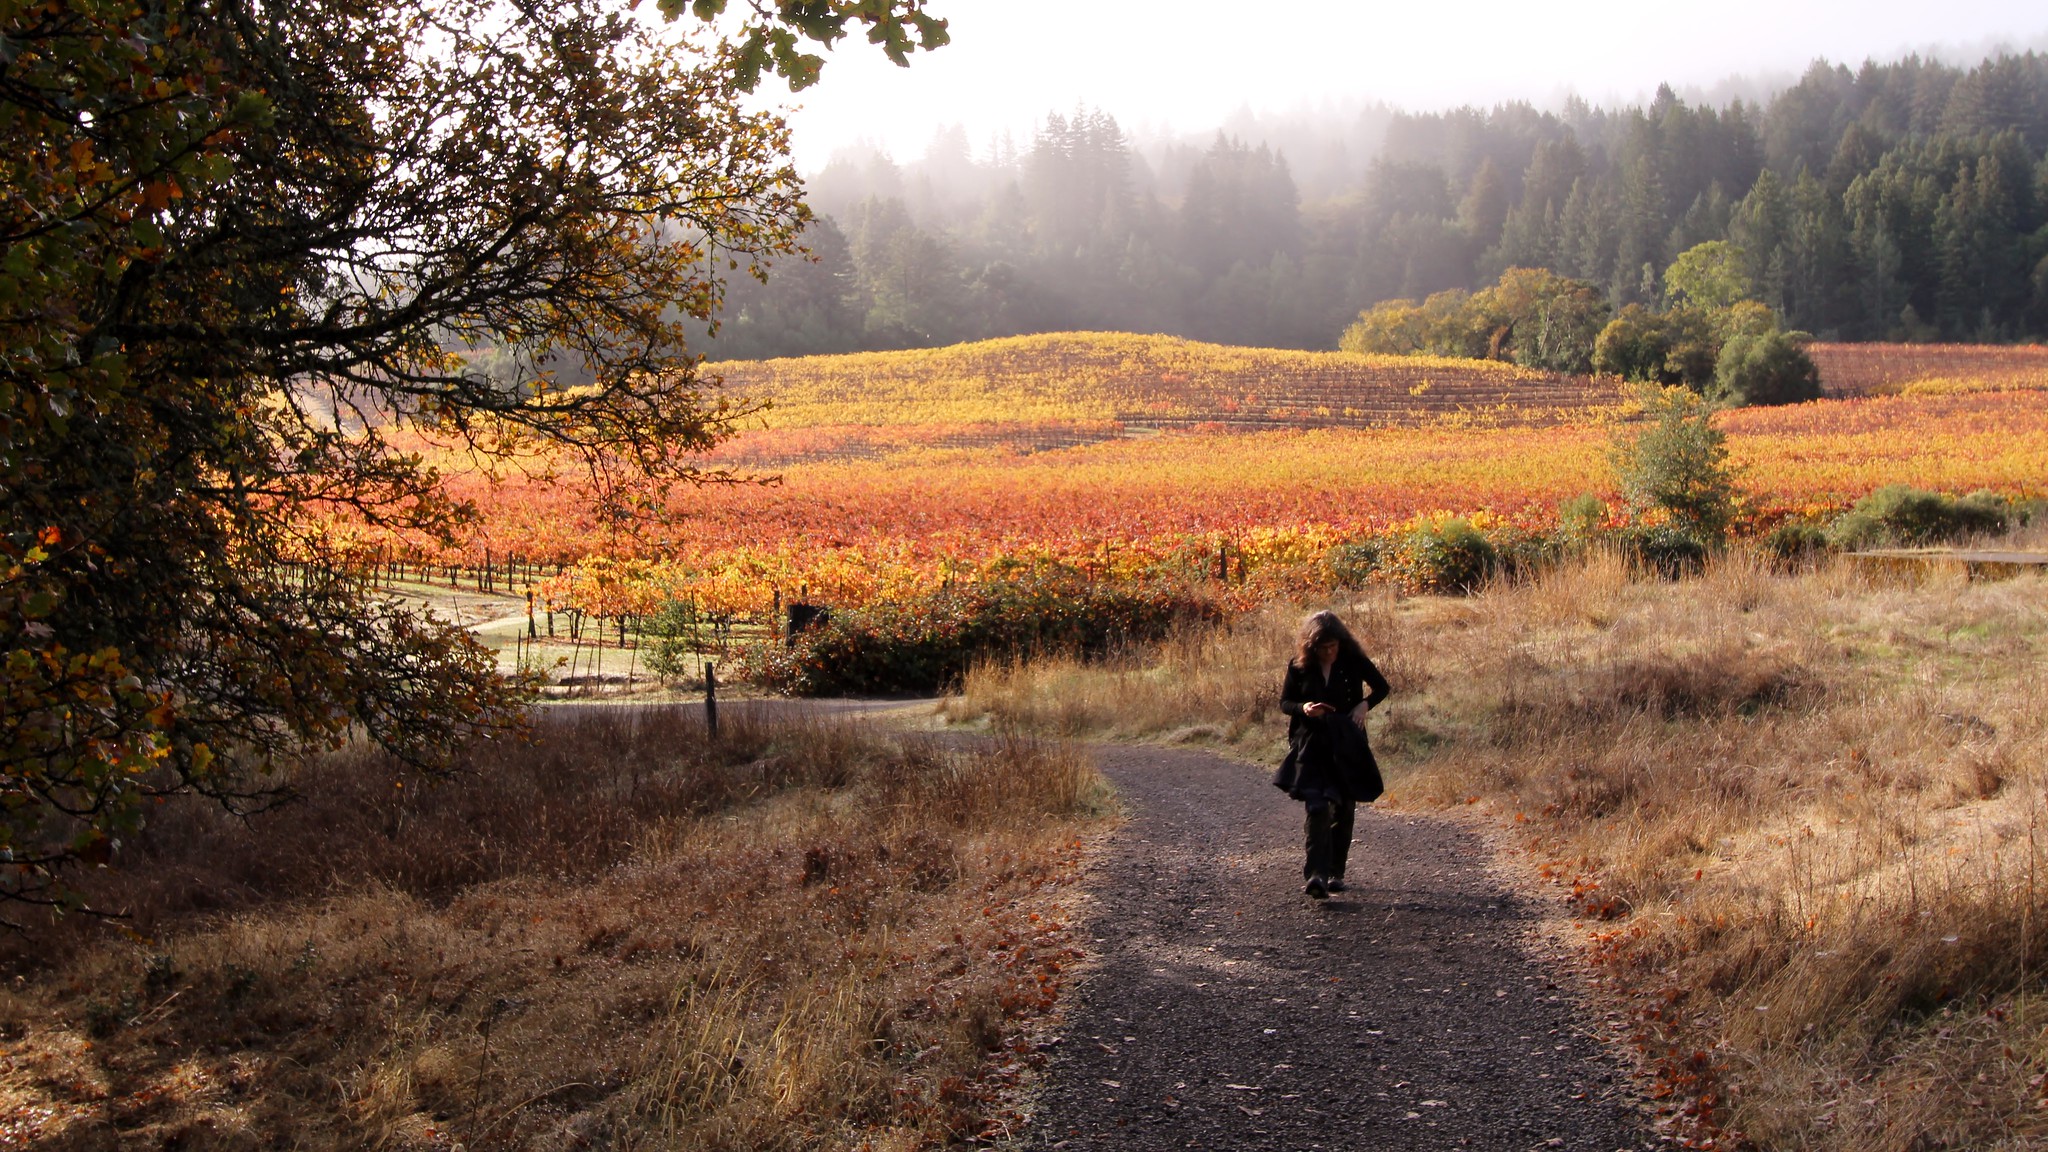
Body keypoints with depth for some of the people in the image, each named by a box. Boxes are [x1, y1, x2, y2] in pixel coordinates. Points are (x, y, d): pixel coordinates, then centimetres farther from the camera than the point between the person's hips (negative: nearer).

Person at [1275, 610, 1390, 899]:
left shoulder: (1354, 661, -4)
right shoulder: (1299, 666, -4)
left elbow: (1381, 687, 10)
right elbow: (1284, 702, 4)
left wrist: (1364, 705, -10)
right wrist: (1303, 708, -18)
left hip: (1347, 745, 2)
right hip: (1311, 743, -2)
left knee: (1344, 810, 7)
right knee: (1317, 806, -17)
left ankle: (1335, 872, 21)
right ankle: (1317, 875, -23)